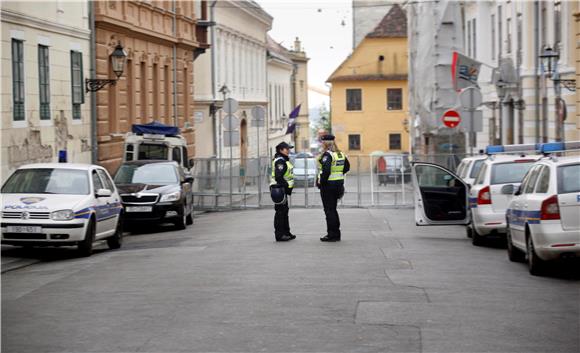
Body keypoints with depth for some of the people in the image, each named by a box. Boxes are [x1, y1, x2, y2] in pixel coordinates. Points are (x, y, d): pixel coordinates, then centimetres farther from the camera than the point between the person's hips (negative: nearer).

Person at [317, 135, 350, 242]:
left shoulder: (327, 155, -17)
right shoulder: (341, 154, 9)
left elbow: (326, 171, -26)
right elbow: (347, 167, 19)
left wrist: (321, 183, -16)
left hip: (328, 185, -8)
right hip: (339, 184, 8)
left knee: (329, 210, -2)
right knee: (333, 209, 17)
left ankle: (332, 234, -1)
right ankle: (336, 234, 21)